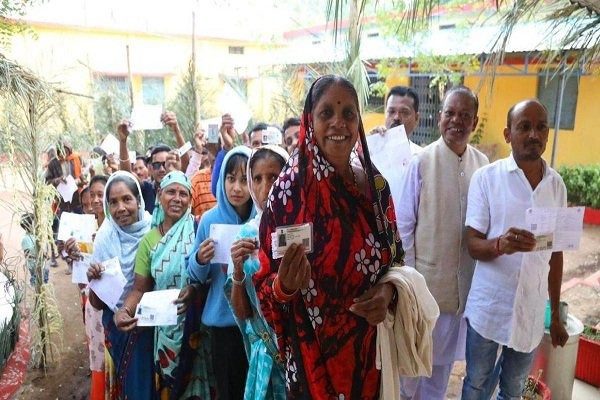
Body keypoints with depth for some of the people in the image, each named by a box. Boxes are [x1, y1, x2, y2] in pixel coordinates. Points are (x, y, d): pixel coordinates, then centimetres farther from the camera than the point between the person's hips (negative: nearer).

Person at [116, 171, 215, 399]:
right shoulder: (149, 240, 4)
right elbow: (139, 289, 3)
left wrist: (196, 289, -24)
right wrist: (123, 310, -15)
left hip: (199, 323, -2)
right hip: (166, 327, 3)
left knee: (198, 381, 7)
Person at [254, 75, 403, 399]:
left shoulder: (375, 185, -4)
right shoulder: (290, 188, -15)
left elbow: (394, 255, 7)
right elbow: (267, 284, -9)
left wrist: (387, 291, -12)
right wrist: (285, 284, -31)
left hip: (368, 344, 4)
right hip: (313, 349, -3)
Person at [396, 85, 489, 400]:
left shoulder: (482, 164, -2)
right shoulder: (421, 162, -12)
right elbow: (403, 224, -9)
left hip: (464, 278, 4)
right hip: (426, 275, -3)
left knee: (445, 350, 20)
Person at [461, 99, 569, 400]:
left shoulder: (556, 185, 3)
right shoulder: (486, 177, -8)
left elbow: (556, 252, 8)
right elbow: (473, 245, -9)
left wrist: (555, 314, 11)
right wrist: (500, 245, -32)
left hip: (532, 312, 3)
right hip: (488, 309, -3)